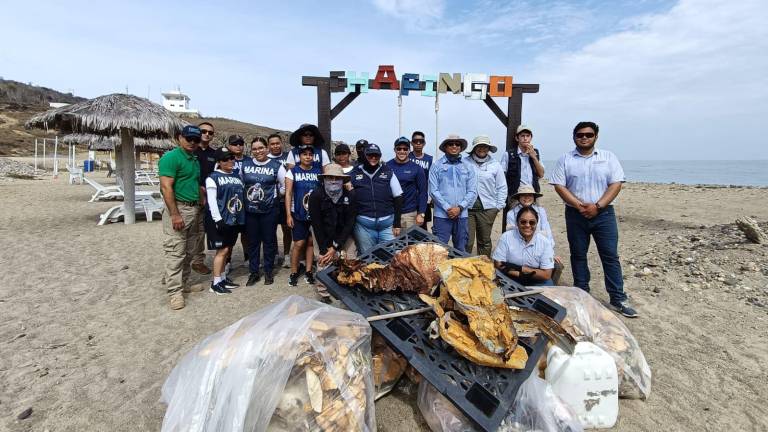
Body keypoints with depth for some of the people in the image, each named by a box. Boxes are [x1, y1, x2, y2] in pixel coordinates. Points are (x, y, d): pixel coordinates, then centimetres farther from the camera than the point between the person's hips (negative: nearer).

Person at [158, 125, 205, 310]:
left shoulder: (195, 160, 16)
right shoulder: (171, 157, -10)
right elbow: (166, 187, -17)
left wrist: (199, 209, 17)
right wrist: (175, 214, -22)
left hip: (194, 209, 8)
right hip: (177, 208, -8)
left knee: (189, 252, 14)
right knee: (175, 253, -5)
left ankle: (183, 283, 25)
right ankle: (174, 292, 1)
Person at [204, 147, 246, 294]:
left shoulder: (237, 176, 14)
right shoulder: (213, 177, -6)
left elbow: (242, 196, 17)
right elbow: (212, 201, -11)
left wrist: (242, 217, 11)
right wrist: (218, 219, -19)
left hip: (234, 219, 6)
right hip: (221, 220, -6)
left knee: (227, 250, 13)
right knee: (222, 250, -6)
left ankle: (223, 277, 24)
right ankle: (216, 283, 3)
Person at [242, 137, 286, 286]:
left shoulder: (276, 165, -3)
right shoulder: (245, 164, 6)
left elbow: (285, 185, 2)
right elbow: (239, 183, 17)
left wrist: (275, 195, 2)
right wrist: (246, 196, 10)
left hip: (269, 210, -2)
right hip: (250, 210, 3)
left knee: (269, 240, 7)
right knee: (252, 241, 10)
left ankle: (268, 271, 20)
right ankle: (254, 272, 22)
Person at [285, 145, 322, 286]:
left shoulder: (318, 171, 5)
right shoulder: (292, 172, 0)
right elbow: (288, 194, -3)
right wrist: (288, 215, -8)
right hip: (298, 214, -2)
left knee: (311, 242, 6)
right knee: (299, 243, -3)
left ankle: (308, 271, 19)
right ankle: (293, 273, 13)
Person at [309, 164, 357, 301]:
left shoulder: (350, 195, -15)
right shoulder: (316, 195, -17)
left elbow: (349, 223, -13)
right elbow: (316, 224, -16)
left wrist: (335, 247, -18)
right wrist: (324, 250, -17)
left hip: (342, 235, 1)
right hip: (322, 234, 0)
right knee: (324, 262, -14)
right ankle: (323, 294, 1)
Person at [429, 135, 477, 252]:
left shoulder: (467, 167, 8)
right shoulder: (437, 166, 1)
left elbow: (472, 191, 3)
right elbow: (433, 190, -4)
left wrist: (459, 208, -9)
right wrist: (447, 208, -12)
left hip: (462, 215, 3)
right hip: (442, 215, -2)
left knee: (461, 250, 12)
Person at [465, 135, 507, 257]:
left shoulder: (495, 165, 8)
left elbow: (502, 188, 10)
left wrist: (499, 206, 3)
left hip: (487, 209, 2)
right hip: (467, 208, -1)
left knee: (485, 241, 10)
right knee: (467, 242, -2)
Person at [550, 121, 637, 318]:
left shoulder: (608, 157, 6)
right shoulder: (565, 159, 5)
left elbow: (616, 184, -2)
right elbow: (559, 186, -3)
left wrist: (597, 206, -14)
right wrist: (580, 206, -14)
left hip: (603, 214, 0)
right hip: (575, 214, 0)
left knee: (611, 256, 1)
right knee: (578, 255, 8)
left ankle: (618, 299, 9)